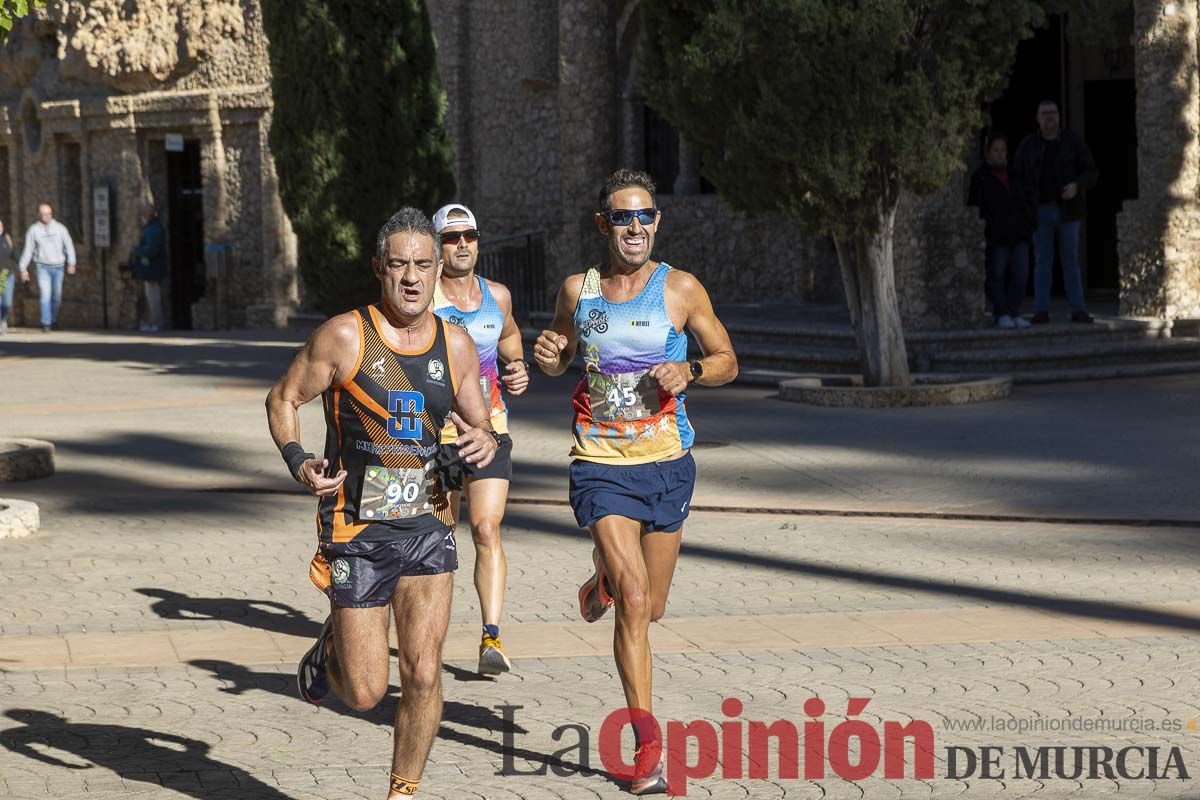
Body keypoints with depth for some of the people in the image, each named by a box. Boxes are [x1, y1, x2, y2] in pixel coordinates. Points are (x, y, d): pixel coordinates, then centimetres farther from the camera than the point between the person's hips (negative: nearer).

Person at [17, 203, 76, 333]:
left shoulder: (60, 228, -1)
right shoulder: (33, 230, -2)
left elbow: (69, 245, -1)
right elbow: (28, 250, 3)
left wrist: (71, 263, -12)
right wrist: (23, 268, 1)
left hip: (58, 267, 1)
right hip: (42, 267, -1)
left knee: (56, 296, 9)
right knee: (45, 294, -14)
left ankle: (54, 318, 32)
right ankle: (46, 323, -13)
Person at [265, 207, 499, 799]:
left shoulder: (456, 345, 2)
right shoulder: (346, 336, -10)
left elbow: (479, 426, 13)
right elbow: (282, 400, -1)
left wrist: (485, 443, -11)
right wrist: (299, 464, -18)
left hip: (428, 528, 3)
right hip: (357, 533, -3)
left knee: (423, 675, -6)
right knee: (364, 693, 1)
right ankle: (331, 649, 37)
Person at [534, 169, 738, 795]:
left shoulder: (681, 290, -2)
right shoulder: (577, 290, 3)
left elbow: (727, 362, 6)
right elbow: (562, 358, 19)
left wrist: (688, 371, -15)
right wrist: (547, 357, -5)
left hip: (666, 463, 1)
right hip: (600, 465, -1)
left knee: (650, 607, 11)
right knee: (633, 598, -16)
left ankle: (603, 583, 49)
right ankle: (646, 742, -10)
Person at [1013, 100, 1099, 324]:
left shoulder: (1073, 141, 2)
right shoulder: (1028, 145, 5)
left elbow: (1091, 172, 2)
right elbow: (1017, 177, 8)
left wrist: (1076, 185, -19)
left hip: (1067, 209, 0)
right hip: (1041, 211, 1)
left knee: (1070, 261, 1)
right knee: (1042, 262, 1)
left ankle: (1078, 310, 1)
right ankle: (1041, 311, 1)